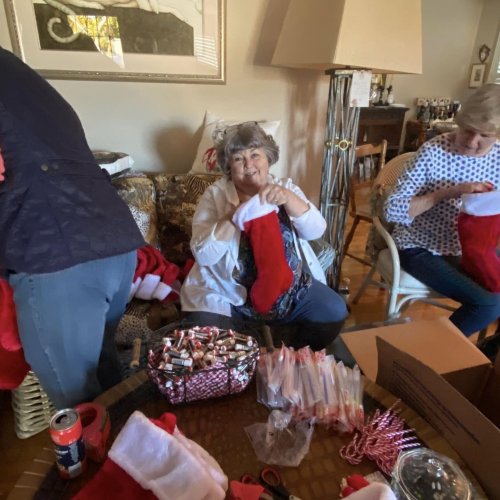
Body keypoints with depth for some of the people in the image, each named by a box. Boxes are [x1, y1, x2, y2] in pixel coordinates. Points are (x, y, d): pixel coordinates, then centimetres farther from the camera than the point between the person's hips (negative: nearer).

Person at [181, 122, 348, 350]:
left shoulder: (285, 187, 5)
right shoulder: (215, 194, -4)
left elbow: (316, 230, -9)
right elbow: (203, 255, -14)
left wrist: (287, 197, -26)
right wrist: (235, 216, -27)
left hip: (290, 287, 3)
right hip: (227, 293, -2)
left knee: (334, 313, -12)